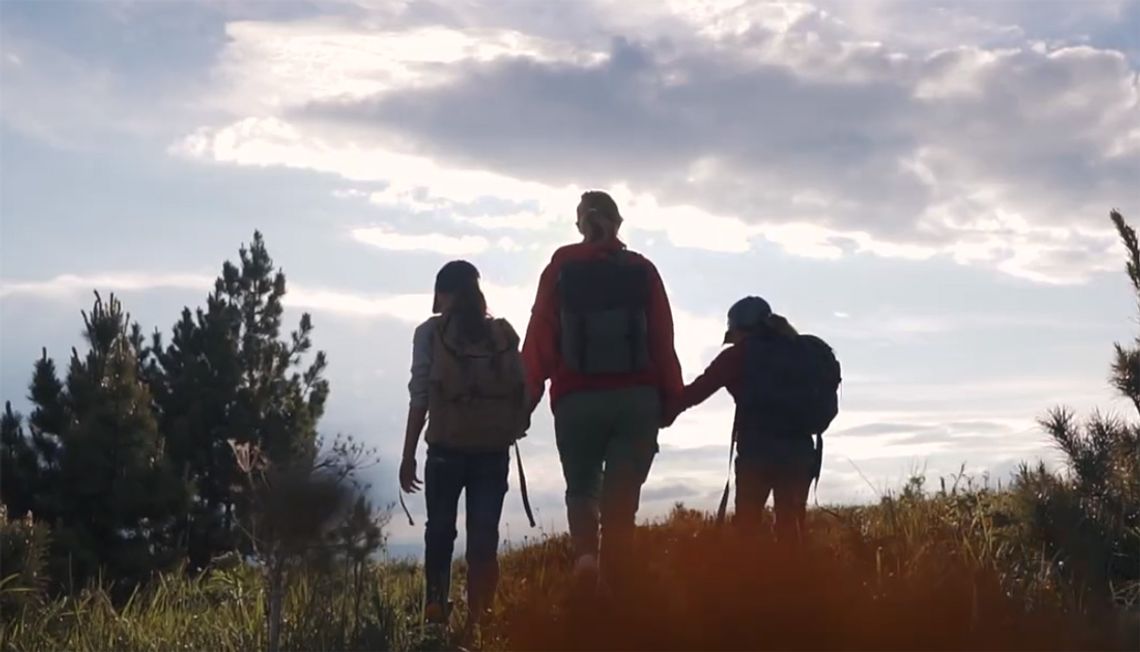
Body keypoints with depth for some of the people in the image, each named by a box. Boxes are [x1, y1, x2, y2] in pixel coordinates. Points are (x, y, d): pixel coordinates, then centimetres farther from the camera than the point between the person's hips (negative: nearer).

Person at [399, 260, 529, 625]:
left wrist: (408, 455, 0)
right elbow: (522, 392, 2)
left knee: (440, 531, 13)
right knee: (484, 536, 3)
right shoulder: (504, 334, 6)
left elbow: (420, 398, -4)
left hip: (447, 450, -1)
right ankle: (479, 615, -5)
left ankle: (436, 612, 8)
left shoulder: (430, 334, -1)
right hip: (494, 451, 1)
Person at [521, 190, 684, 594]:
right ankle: (612, 582, 1)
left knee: (582, 488, 15)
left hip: (577, 400, 0)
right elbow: (663, 340, 2)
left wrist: (527, 398, 0)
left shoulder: (560, 269, 4)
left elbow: (540, 338, -1)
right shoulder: (642, 271, 5)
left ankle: (585, 553, -12)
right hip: (636, 398, 0)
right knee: (622, 496, 7)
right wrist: (671, 397, 6)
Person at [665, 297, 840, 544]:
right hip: (800, 452, 4)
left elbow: (697, 391, -3)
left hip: (757, 451, -4)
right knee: (790, 529, 8)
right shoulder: (806, 352, 16)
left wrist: (662, 414, 3)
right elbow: (827, 405, 16)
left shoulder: (741, 355, 2)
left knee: (746, 527, -1)